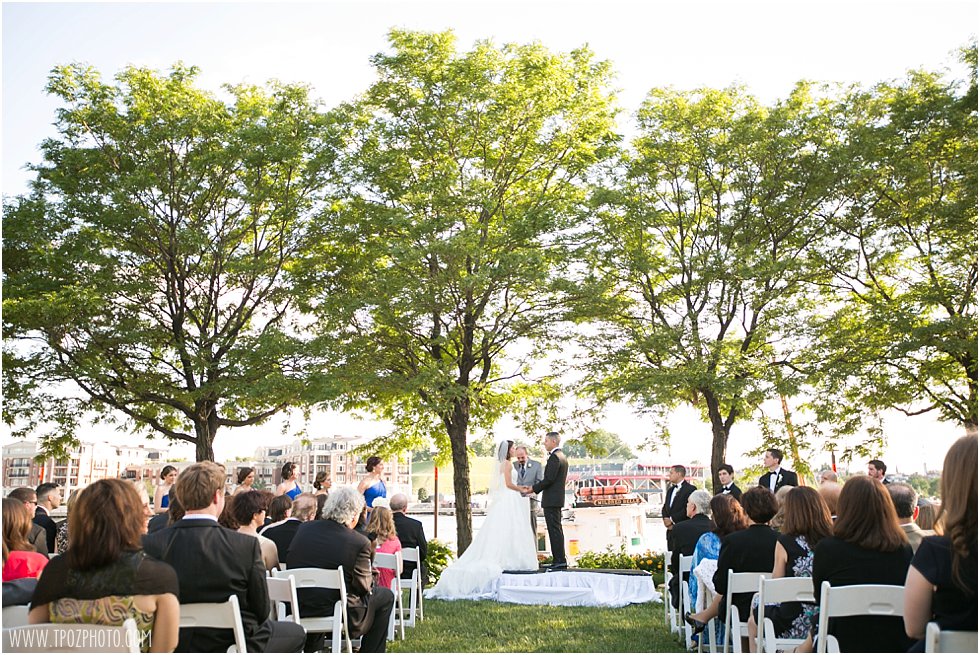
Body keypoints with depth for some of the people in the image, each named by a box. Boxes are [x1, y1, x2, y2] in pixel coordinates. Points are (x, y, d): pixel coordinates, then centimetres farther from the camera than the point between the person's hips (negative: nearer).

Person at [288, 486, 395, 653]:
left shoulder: (304, 528, -2)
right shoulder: (360, 542, -16)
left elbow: (290, 566, 10)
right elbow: (363, 586, -9)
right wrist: (372, 579, 15)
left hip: (300, 609, 6)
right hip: (337, 612, -5)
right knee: (386, 596, 15)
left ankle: (311, 647, 41)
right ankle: (371, 651, 20)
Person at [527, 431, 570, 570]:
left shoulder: (554, 457, -15)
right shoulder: (562, 456, 17)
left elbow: (549, 479, -21)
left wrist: (533, 488, -10)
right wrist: (535, 487, 15)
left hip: (551, 500, -11)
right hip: (557, 499, 11)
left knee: (554, 530, -8)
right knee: (556, 530, 13)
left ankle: (559, 561, -7)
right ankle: (560, 560, 17)